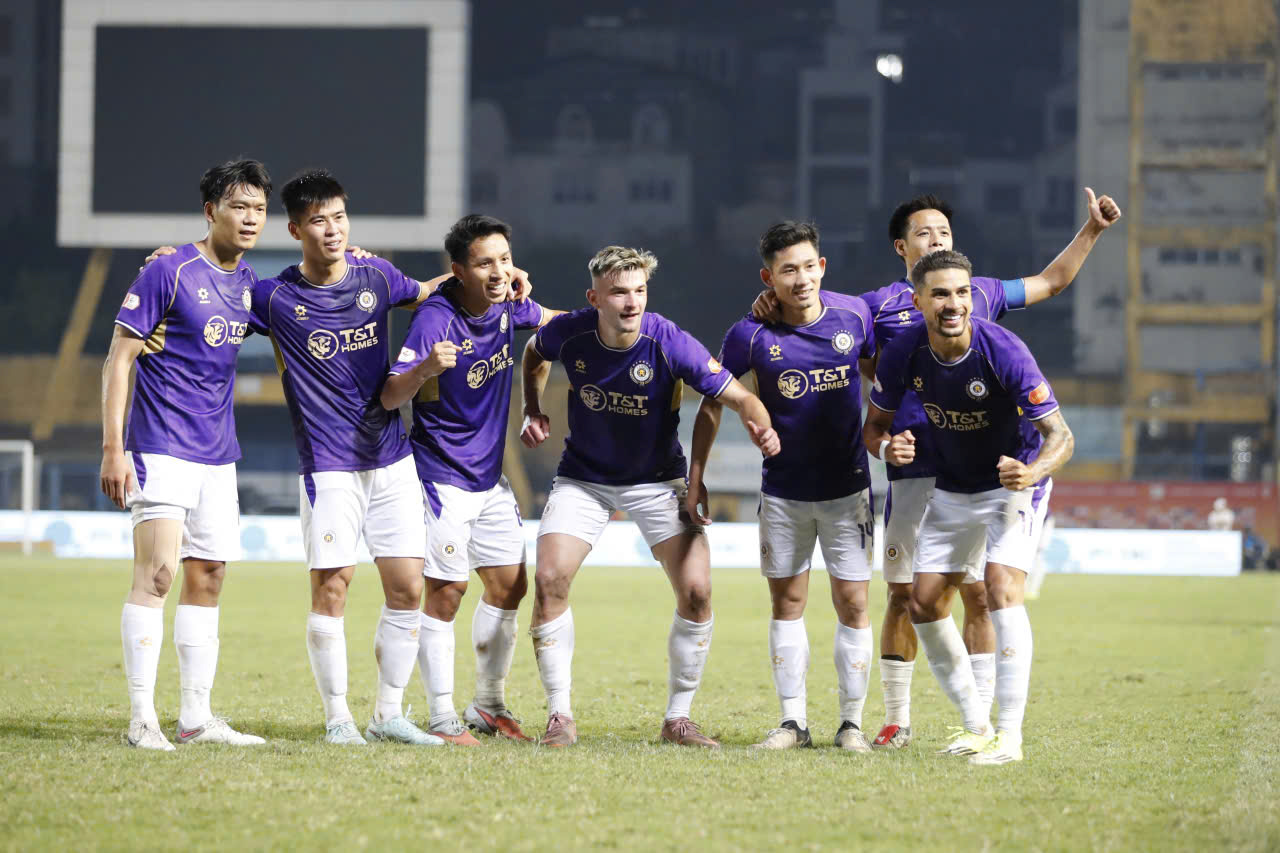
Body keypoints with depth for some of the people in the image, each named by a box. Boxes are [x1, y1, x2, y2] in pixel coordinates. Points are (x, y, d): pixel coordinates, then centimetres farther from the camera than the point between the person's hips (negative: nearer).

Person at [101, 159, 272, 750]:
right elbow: (119, 358, -9)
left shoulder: (250, 283, 10)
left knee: (207, 580, 8)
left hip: (218, 456, 7)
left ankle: (195, 718, 13)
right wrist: (113, 447, -16)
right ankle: (141, 719, -12)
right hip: (162, 450, -7)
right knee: (157, 573, -14)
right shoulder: (169, 272, -10)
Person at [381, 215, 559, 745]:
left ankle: (489, 706, 24)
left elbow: (548, 321, 22)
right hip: (442, 476, -8)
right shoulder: (435, 318, -23)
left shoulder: (506, 306, -2)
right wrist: (426, 368, -48)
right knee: (446, 592, -7)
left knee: (509, 585, 11)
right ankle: (442, 719, -1)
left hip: (490, 474, 8)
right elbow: (390, 397, -28)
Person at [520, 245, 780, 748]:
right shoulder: (569, 333, -16)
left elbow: (738, 396, -23)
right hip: (583, 477, 1)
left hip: (657, 481, -1)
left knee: (695, 591, -13)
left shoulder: (670, 343, -24)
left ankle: (678, 719, 4)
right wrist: (533, 412, -3)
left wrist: (760, 426, -44)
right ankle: (560, 715, -3)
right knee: (549, 579, -16)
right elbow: (535, 354, 10)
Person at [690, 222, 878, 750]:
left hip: (847, 486, 0)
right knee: (786, 602, 5)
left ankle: (851, 722, 7)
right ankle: (793, 722, 12)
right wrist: (695, 477, 0)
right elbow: (713, 402, 0)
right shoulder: (752, 335, -11)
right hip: (782, 491, 0)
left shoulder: (854, 315, -7)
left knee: (852, 603, -2)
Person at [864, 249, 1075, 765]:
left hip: (1013, 482, -5)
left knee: (1002, 587, -23)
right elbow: (875, 424, 0)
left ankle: (1010, 735, -22)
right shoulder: (903, 355, -16)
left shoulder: (1004, 352, -28)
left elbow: (1060, 435, -26)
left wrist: (1032, 472, -47)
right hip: (952, 488, 5)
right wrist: (887, 447, -24)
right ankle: (976, 725, 17)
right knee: (924, 604, 2)